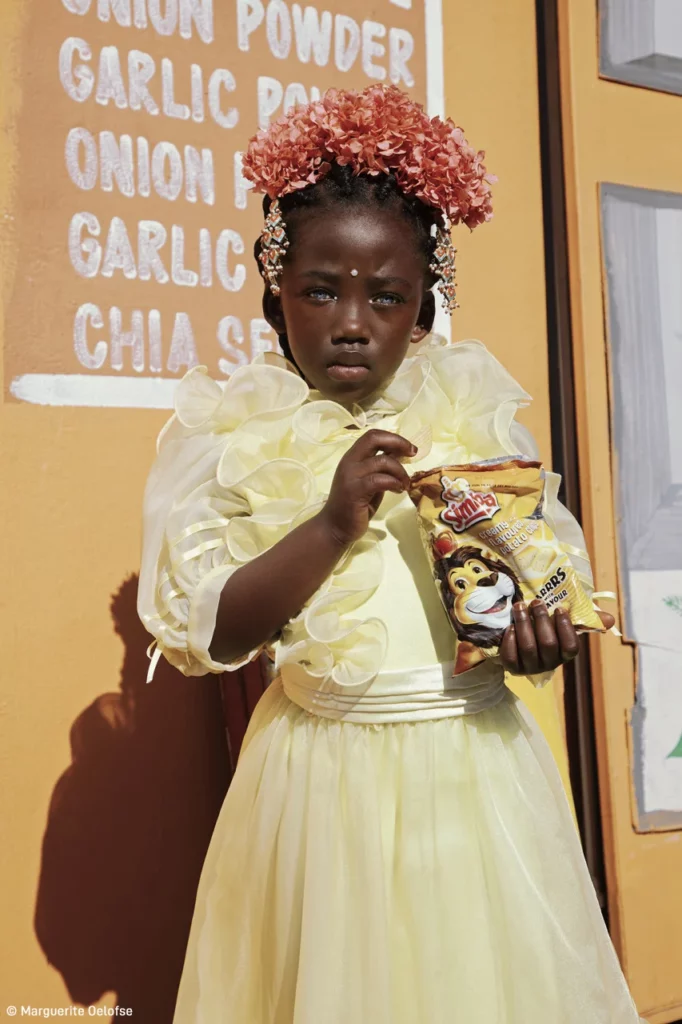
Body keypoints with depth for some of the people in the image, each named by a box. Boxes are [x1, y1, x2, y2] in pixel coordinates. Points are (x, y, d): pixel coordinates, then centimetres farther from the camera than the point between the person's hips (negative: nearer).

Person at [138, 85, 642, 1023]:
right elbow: (203, 636, -11)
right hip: (327, 776, -2)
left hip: (482, 760, 3)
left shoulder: (475, 403, 3)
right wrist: (333, 522, -23)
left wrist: (545, 628, -10)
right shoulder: (227, 433, -4)